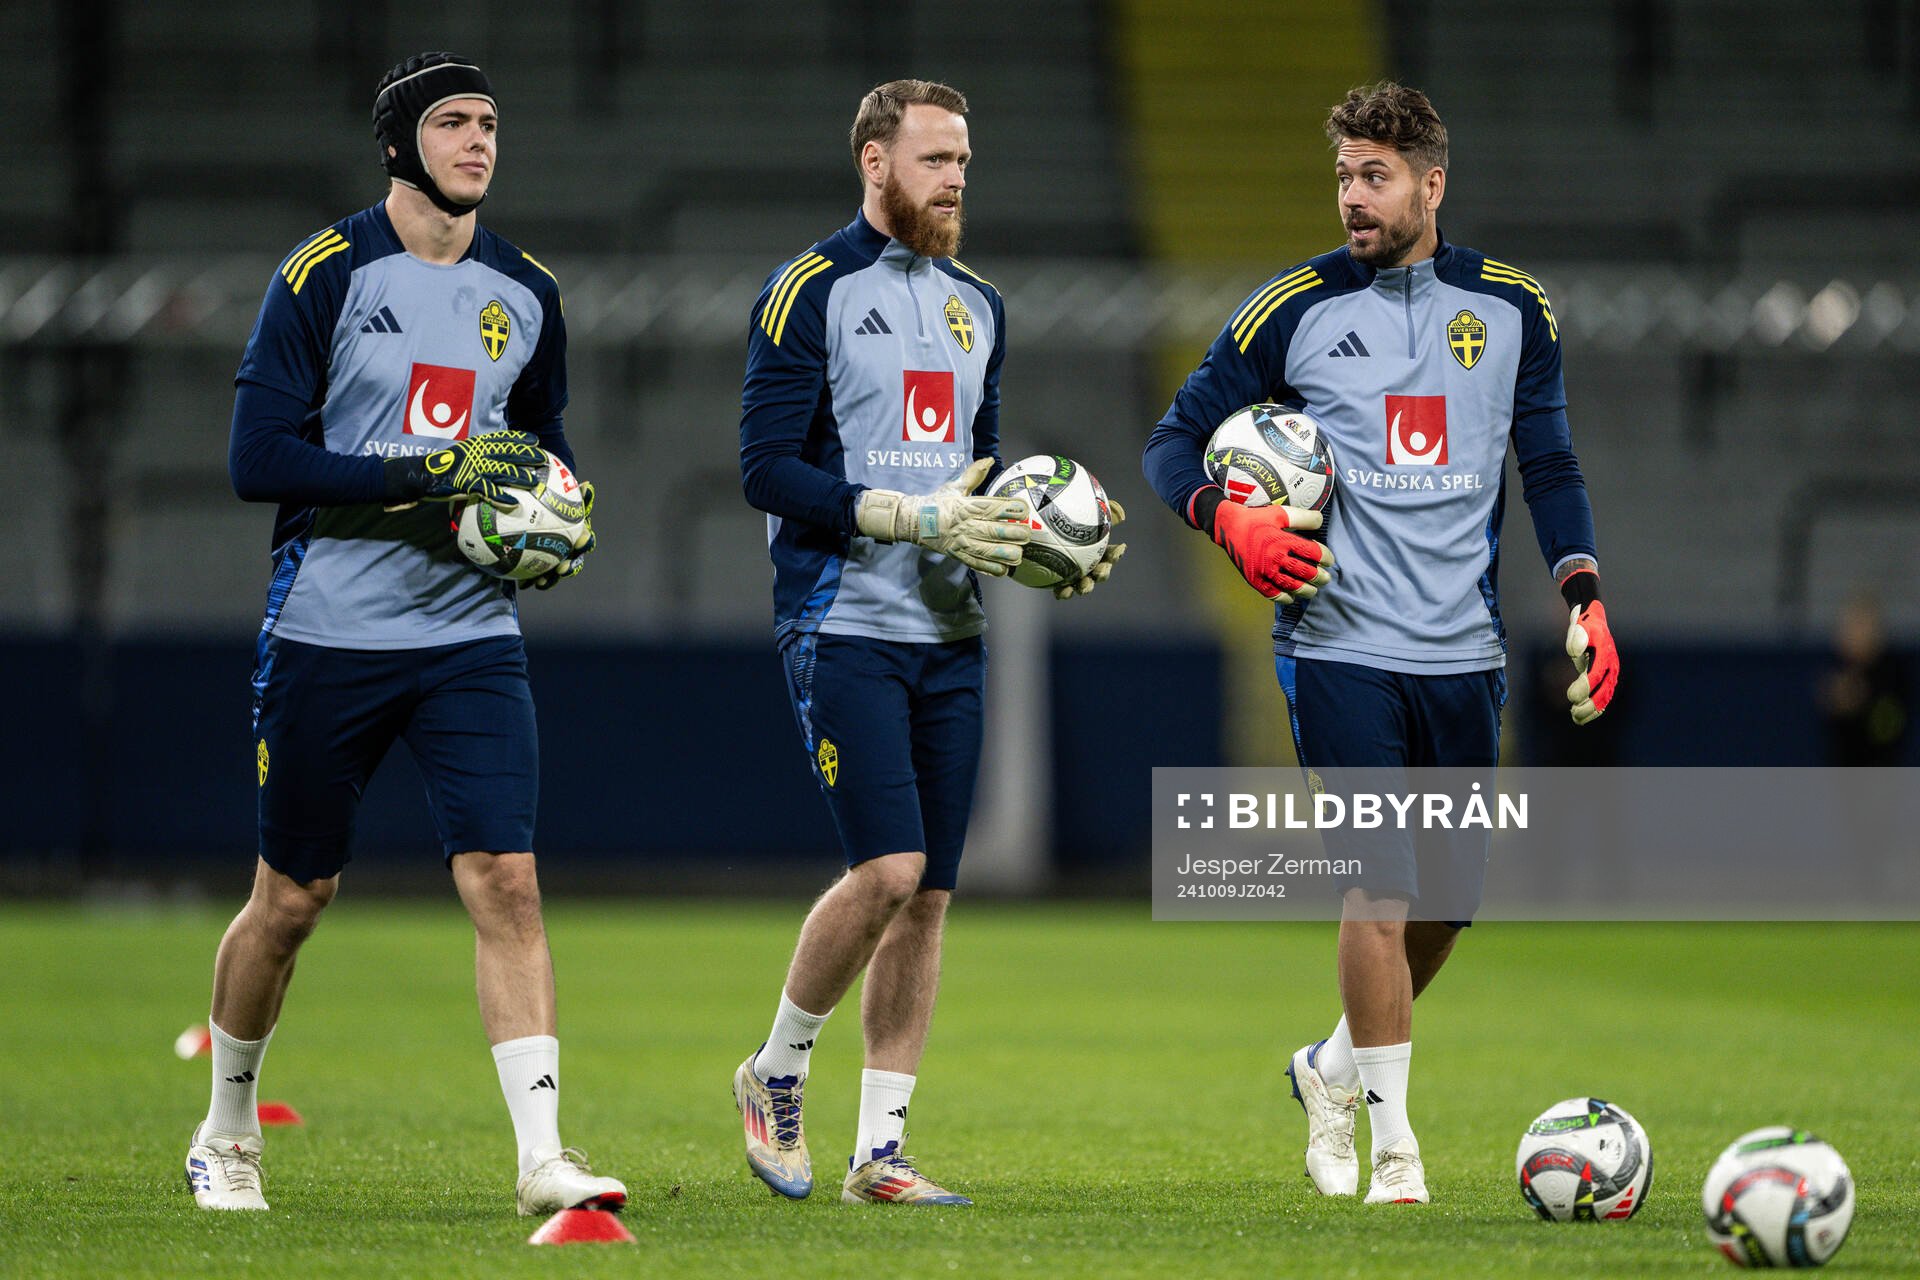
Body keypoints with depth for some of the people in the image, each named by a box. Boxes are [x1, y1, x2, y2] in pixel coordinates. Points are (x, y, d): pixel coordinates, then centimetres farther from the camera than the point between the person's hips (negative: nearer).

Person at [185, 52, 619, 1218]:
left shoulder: (527, 294, 10)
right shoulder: (325, 277, -7)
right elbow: (259, 458, -12)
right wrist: (421, 475, -20)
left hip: (472, 638, 3)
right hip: (328, 633, -3)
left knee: (507, 881, -11)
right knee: (294, 898, 8)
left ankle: (542, 1153, -16)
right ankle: (228, 1132, 28)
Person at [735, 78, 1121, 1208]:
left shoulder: (976, 308, 16)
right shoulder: (815, 292, -6)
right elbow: (768, 468, -12)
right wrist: (913, 518, -19)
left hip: (950, 633, 7)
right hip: (845, 624, -7)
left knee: (930, 892, 3)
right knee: (888, 869, -17)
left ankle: (881, 1149, 8)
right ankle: (777, 1074, 5)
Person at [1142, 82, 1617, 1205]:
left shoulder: (1513, 310, 6)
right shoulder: (1294, 310, -2)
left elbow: (1550, 467, 14)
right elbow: (1179, 439, 4)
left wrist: (1585, 596, 1)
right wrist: (1229, 520, -15)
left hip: (1465, 652, 4)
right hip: (1341, 641, -3)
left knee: (1450, 896, 9)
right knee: (1381, 887, -12)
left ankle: (1337, 1066, 34)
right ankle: (1394, 1147, -5)